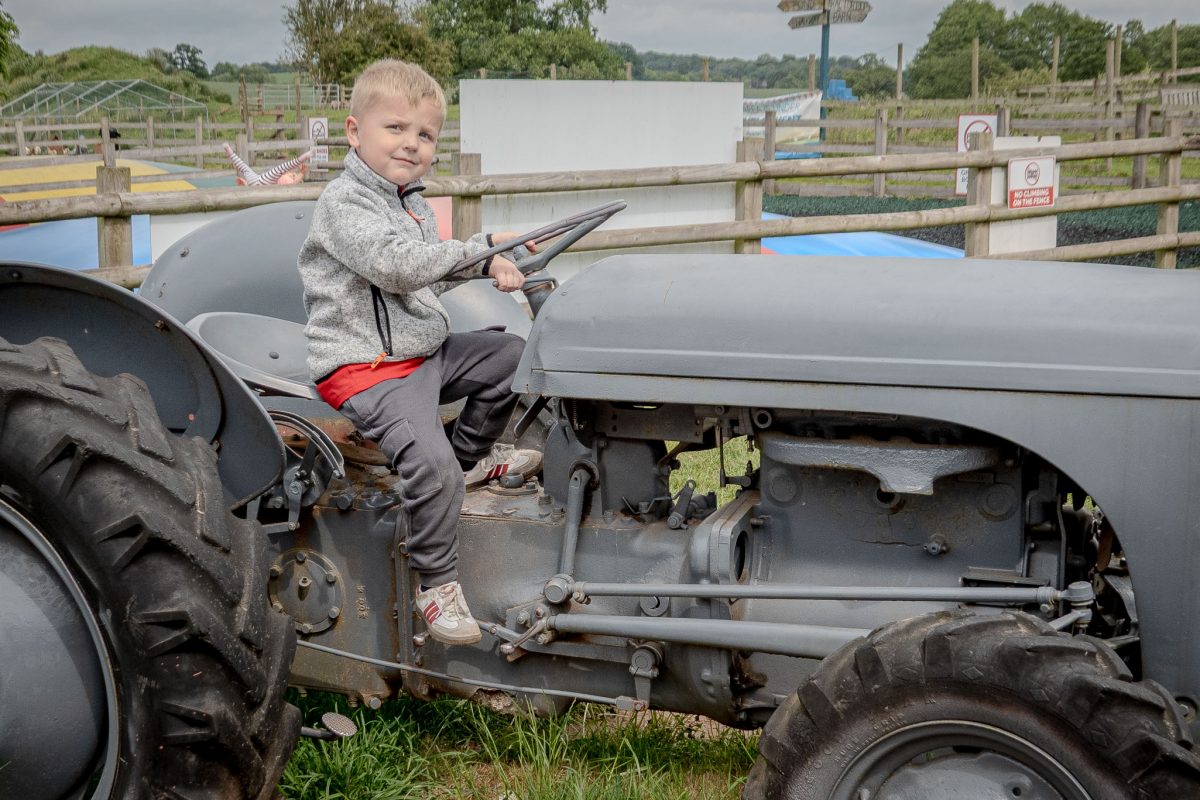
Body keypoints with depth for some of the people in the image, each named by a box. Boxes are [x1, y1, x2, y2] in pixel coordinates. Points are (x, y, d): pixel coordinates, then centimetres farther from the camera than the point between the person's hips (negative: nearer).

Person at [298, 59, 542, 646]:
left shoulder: (412, 203, 17)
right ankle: (437, 583, -10)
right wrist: (479, 249, -22)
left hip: (425, 351, 10)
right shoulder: (344, 201, -14)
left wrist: (484, 270, 7)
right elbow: (396, 265, -28)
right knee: (431, 465, -27)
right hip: (366, 369, -9)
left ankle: (471, 455, 25)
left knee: (512, 354, 13)